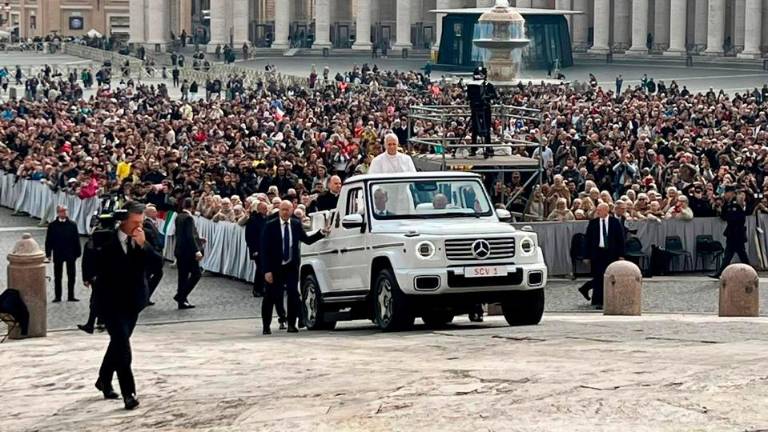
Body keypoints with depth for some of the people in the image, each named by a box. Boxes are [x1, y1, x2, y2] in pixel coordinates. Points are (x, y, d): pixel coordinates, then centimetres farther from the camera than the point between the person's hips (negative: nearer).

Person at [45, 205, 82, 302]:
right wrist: (48, 253, -5)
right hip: (58, 254, -1)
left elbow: (76, 239, 1)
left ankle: (71, 296, 14)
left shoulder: (72, 225, 0)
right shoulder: (52, 226, -1)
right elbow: (48, 240, -1)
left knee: (71, 276, 5)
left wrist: (77, 253, -2)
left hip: (70, 254, 1)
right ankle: (57, 296, 12)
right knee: (57, 276, 6)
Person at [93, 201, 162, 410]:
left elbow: (157, 261, -13)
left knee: (119, 342, 18)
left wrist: (142, 244, -23)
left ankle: (104, 380, 38)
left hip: (133, 300, 5)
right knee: (122, 345, -14)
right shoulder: (107, 240, -13)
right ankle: (128, 392, -13)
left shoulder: (143, 240, 0)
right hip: (111, 301, -5)